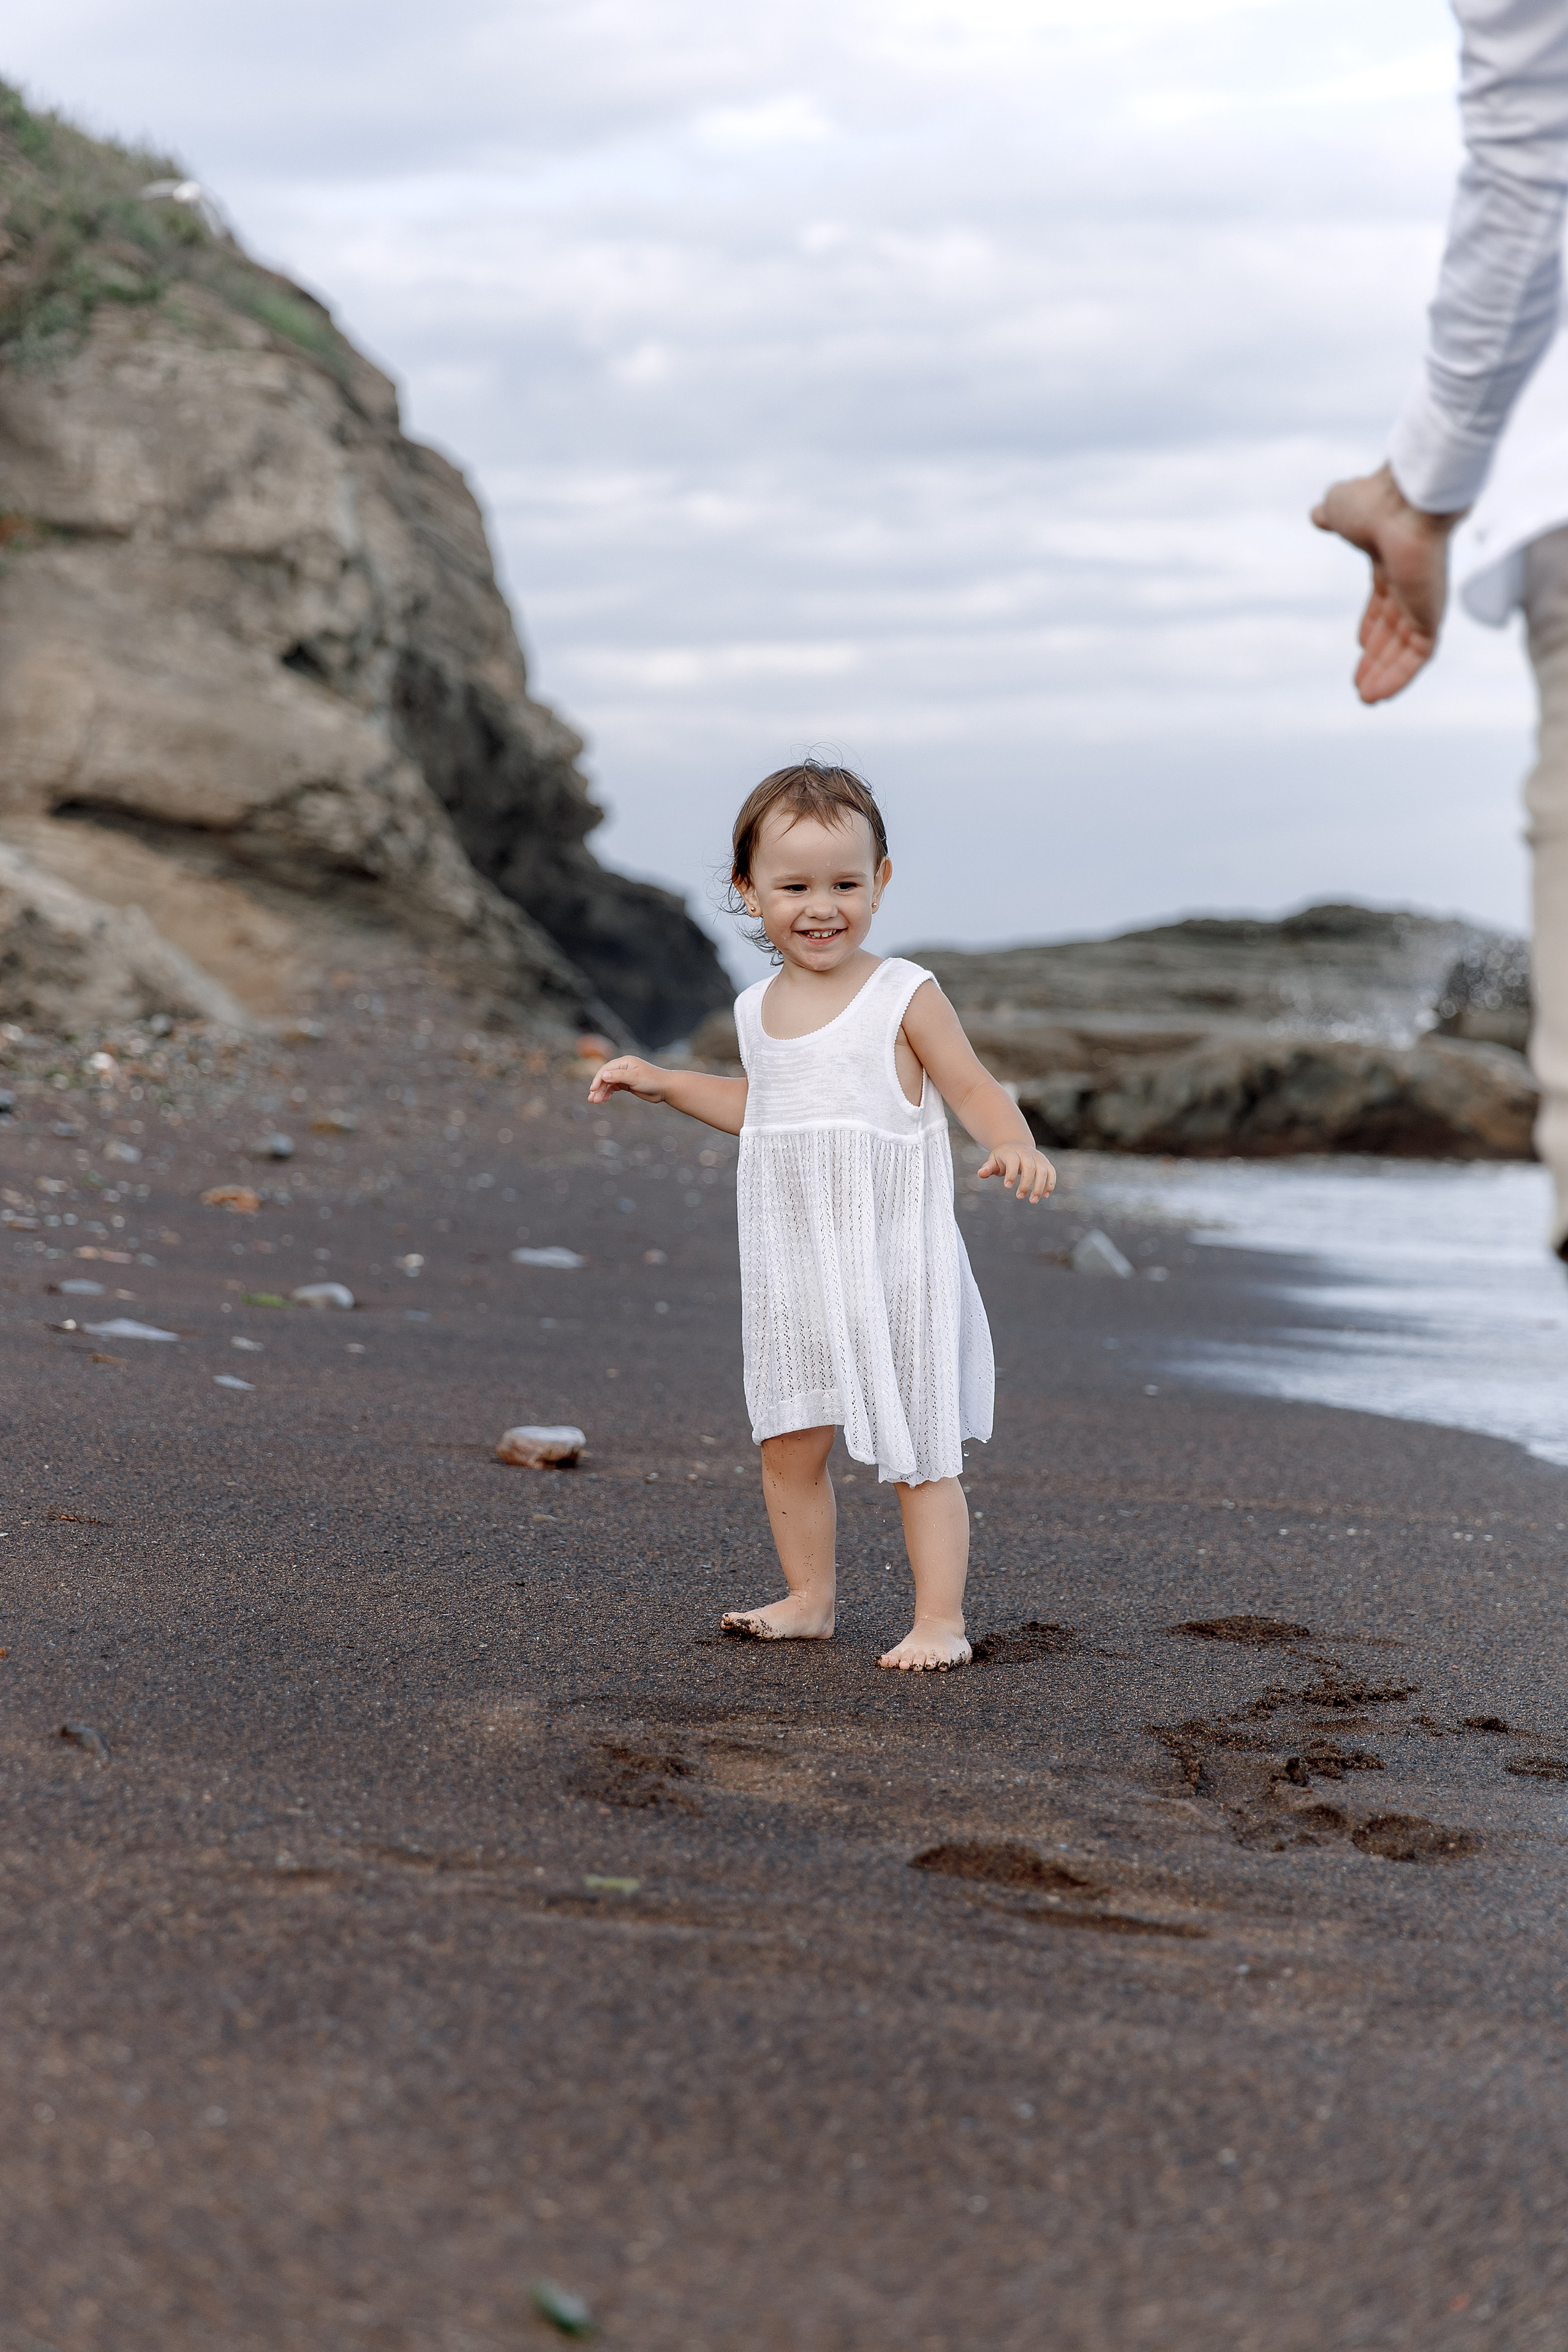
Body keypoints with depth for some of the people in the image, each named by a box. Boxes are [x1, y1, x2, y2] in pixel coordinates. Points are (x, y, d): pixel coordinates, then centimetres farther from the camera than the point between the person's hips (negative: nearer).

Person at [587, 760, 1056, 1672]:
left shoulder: (904, 997, -9)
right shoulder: (759, 1008, 9)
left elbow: (976, 1089, -11)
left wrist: (1015, 1144, -31)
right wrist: (664, 1083, 24)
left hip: (893, 1262, -6)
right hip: (791, 1267, 6)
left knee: (918, 1449, -2)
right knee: (790, 1440, 10)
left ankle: (942, 1620, 3)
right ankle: (810, 1598, 25)